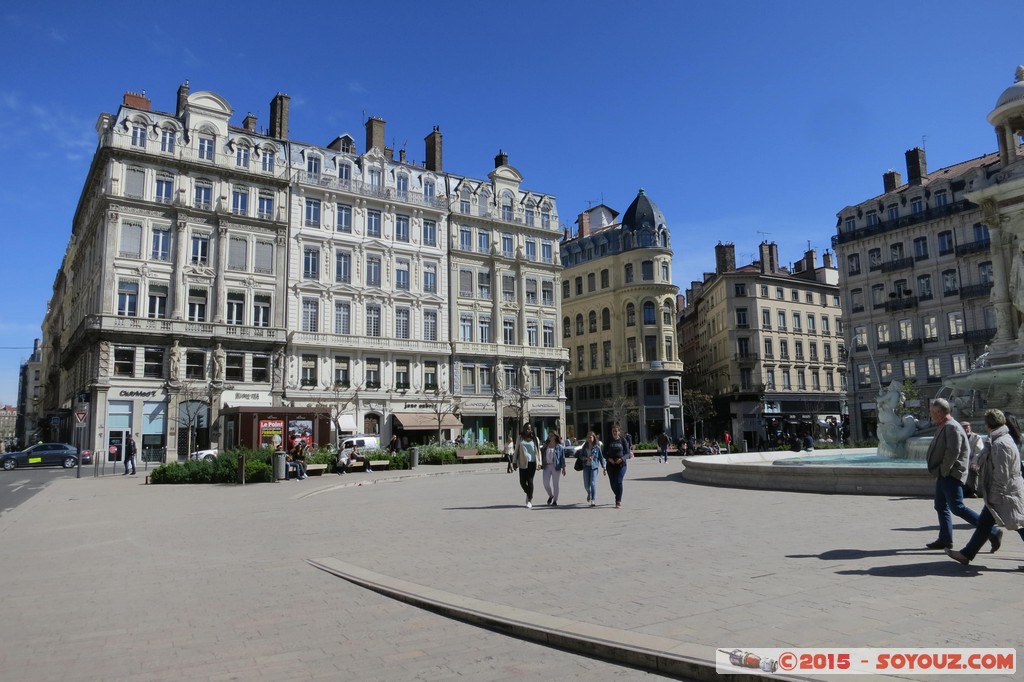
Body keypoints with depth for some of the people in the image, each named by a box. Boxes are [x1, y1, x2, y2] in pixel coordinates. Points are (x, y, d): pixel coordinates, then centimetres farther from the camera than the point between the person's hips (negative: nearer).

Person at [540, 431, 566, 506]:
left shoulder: (559, 447, -1)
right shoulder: (545, 446, 9)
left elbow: (562, 457, -2)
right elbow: (542, 455, 13)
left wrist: (563, 468, -6)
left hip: (555, 466, -3)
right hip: (547, 466, 3)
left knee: (555, 484, 3)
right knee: (546, 483, -2)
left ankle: (555, 500, 14)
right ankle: (550, 496, 26)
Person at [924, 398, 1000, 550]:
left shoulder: (952, 427, -16)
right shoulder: (944, 426, 16)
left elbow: (953, 452, -23)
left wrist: (943, 471, -17)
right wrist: (940, 472, 14)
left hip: (951, 475, -11)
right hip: (944, 475, 11)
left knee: (957, 507, -10)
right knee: (941, 506, 12)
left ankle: (993, 532, -2)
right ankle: (945, 540, 17)